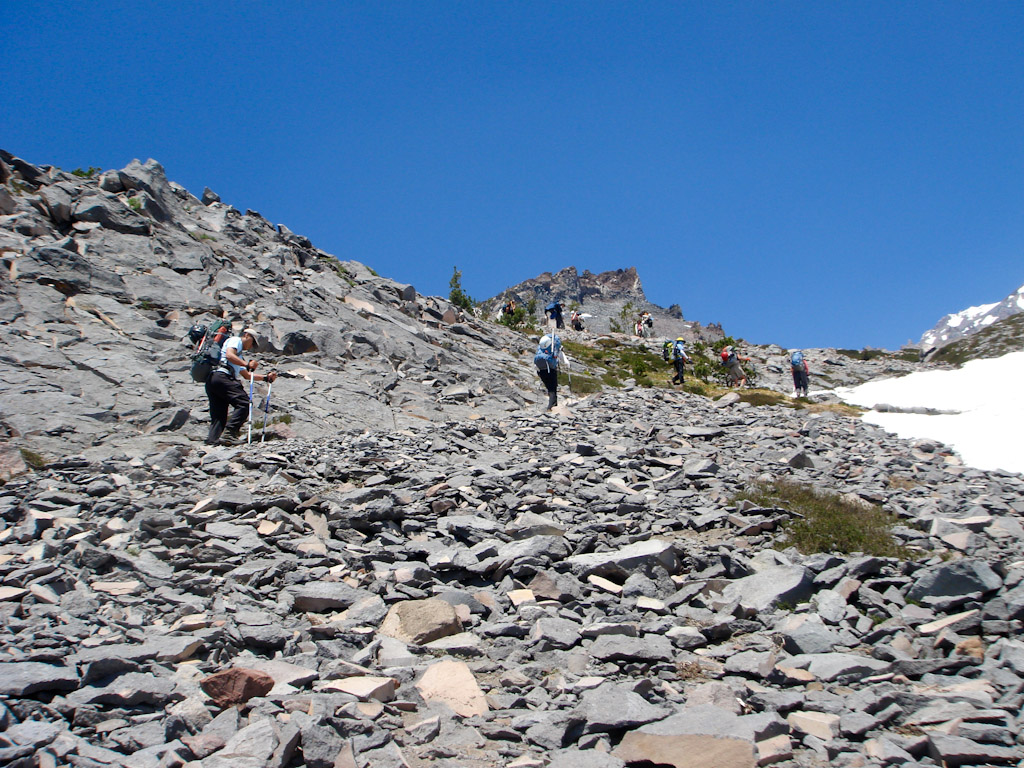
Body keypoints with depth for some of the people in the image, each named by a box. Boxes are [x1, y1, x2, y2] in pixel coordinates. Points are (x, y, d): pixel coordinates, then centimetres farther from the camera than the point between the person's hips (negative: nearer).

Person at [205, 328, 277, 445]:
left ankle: (212, 441, -5)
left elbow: (247, 375, 37)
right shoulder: (235, 340, 11)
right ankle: (231, 431, -23)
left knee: (218, 416, 4)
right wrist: (247, 364, -13)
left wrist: (266, 377, 32)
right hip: (222, 377, -10)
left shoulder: (238, 356, 39)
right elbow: (229, 355, -10)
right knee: (244, 402, -16)